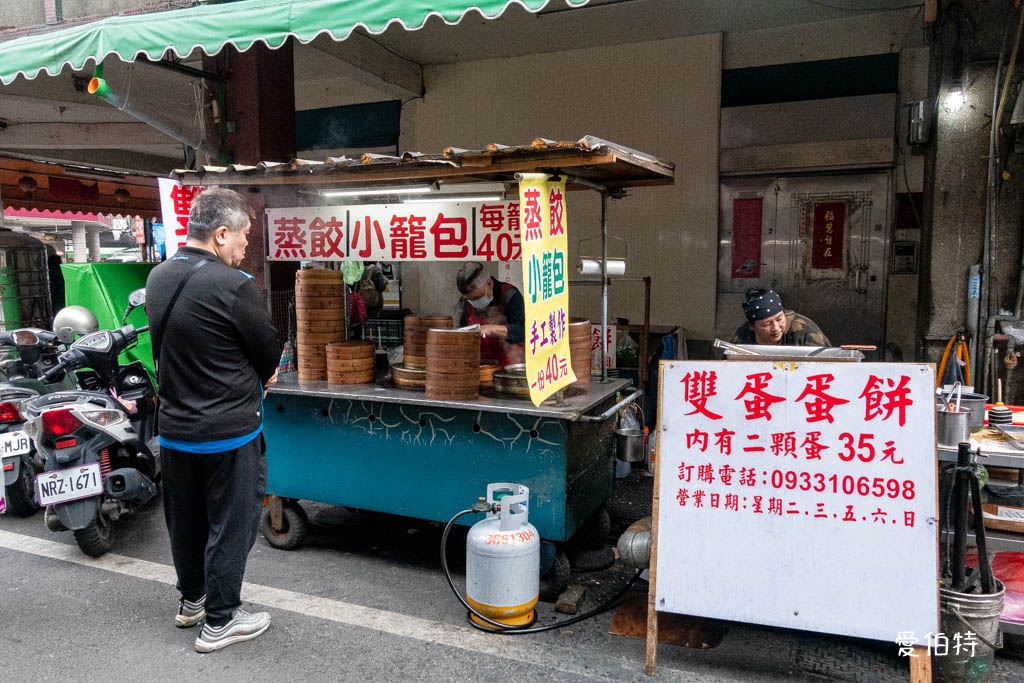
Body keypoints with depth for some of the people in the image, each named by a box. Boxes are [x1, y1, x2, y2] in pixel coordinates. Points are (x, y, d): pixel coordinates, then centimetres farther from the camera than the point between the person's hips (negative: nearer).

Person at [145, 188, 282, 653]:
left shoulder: (158, 278, 1)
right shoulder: (233, 286, -23)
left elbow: (163, 348, 10)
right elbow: (269, 354, -13)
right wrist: (259, 377, 11)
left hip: (174, 427, 8)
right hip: (228, 431, -7)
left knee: (185, 519, 21)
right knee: (229, 526, 8)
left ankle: (191, 600, 41)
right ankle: (220, 622, 21)